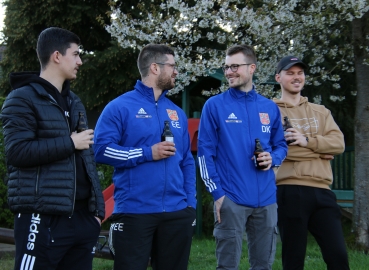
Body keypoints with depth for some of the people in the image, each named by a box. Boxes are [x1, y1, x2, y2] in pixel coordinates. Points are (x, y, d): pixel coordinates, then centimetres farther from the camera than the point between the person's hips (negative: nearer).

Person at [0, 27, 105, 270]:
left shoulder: (74, 101, 21)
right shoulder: (23, 99, -3)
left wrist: (98, 207, 15)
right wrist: (70, 143, -10)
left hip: (81, 216, 7)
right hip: (43, 219, -7)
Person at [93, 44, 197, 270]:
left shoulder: (177, 113, 16)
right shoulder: (121, 107, -3)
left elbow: (187, 162, 17)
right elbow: (101, 149, -12)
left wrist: (190, 203, 7)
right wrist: (148, 153, -15)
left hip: (177, 212, 6)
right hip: (134, 212, -6)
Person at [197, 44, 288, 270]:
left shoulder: (270, 108, 9)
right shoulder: (214, 105, -2)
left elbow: (281, 145, 18)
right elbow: (205, 152, -4)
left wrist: (273, 158, -6)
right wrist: (216, 192, -10)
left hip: (266, 198, 4)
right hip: (231, 198, -4)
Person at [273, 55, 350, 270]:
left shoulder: (321, 112, 20)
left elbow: (338, 143, 5)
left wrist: (307, 141, -11)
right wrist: (319, 150, -3)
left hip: (322, 191, 4)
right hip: (290, 191, -4)